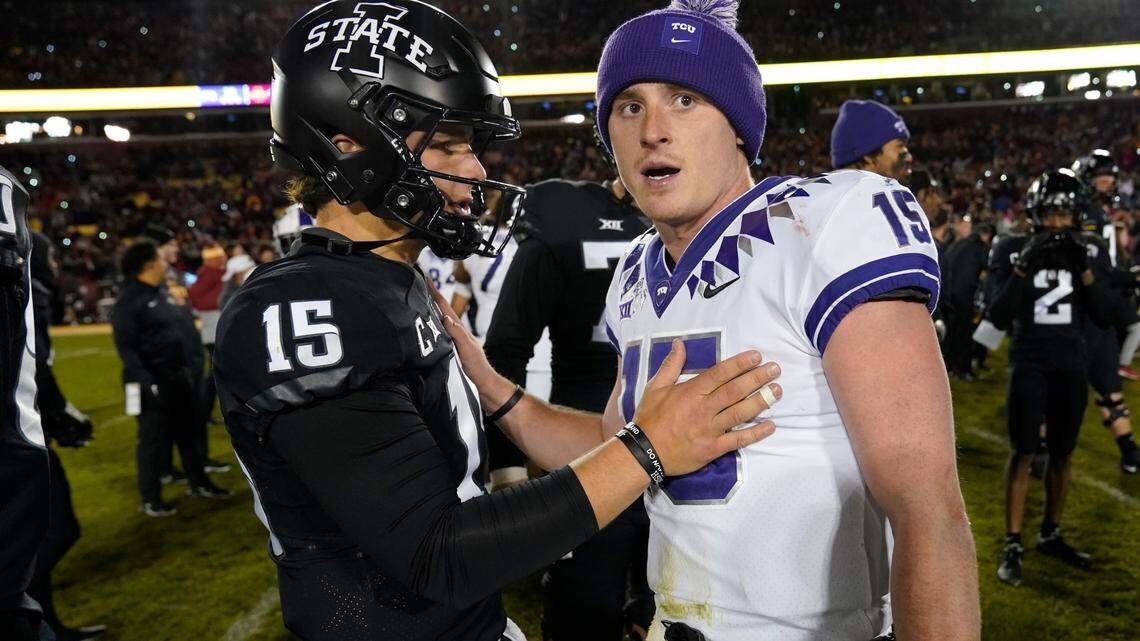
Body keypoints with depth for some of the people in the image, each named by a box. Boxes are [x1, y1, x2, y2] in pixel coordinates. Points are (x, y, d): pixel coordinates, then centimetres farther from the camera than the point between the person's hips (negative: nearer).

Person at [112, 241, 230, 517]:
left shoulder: (161, 293, 13)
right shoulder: (129, 299, -14)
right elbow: (126, 346, -18)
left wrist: (188, 367, 17)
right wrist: (146, 382, -24)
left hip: (179, 375, 8)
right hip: (154, 380, -8)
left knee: (188, 432, 16)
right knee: (154, 440, 0)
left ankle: (199, 483, 28)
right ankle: (150, 499, 12)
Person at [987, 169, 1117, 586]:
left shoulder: (1084, 253, 6)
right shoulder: (1013, 251, -4)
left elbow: (1105, 315, -1)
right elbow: (999, 317, -13)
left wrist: (1084, 270, -13)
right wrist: (1025, 268, -21)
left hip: (1072, 367, 4)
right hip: (1030, 366, -4)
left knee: (1062, 454, 10)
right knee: (1022, 453, -4)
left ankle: (1050, 535, 25)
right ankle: (1012, 546, 0)